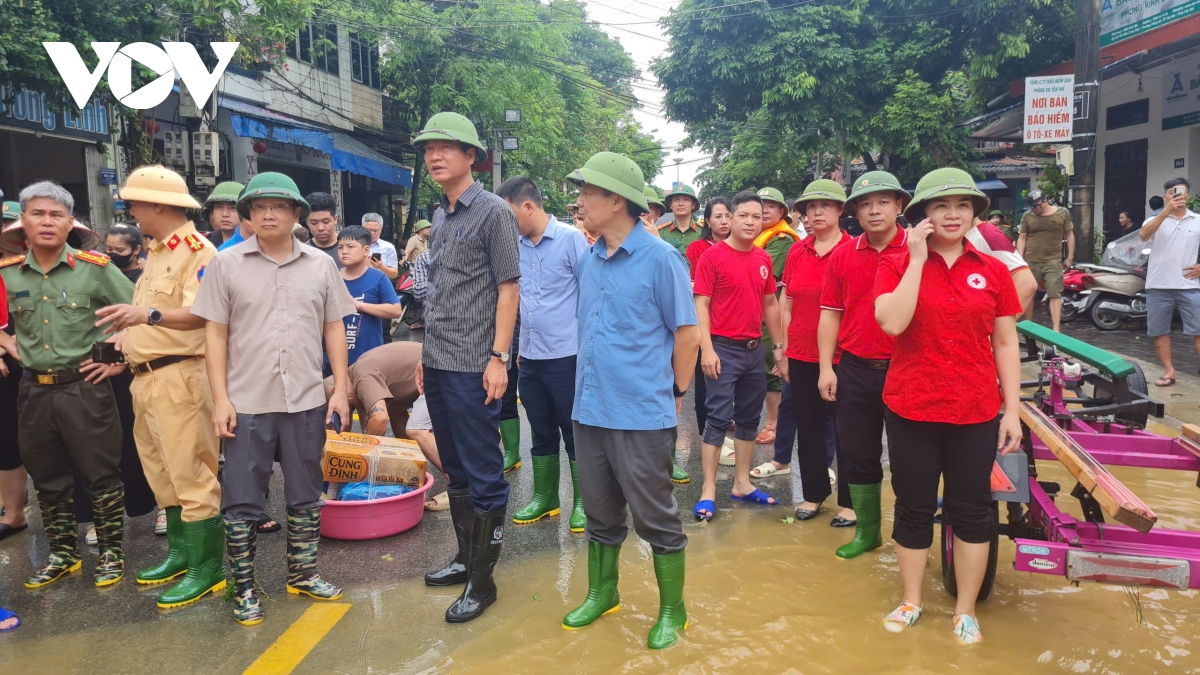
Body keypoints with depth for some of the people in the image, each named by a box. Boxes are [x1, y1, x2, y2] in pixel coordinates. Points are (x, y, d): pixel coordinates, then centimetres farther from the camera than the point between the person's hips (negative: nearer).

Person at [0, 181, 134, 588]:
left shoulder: (94, 269, -6)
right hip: (34, 391, 4)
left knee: (101, 475, 3)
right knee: (48, 478, 14)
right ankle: (62, 554, 29)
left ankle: (111, 553, 16)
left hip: (85, 388, -4)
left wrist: (119, 360, -4)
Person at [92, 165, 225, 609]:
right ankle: (181, 553, 28)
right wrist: (125, 334, 13)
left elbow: (199, 314, -24)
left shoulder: (197, 250, -10)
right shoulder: (157, 252, 20)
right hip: (147, 376, 10)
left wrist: (149, 314, -38)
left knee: (192, 475, -6)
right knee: (164, 475, 16)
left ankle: (208, 569, 3)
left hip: (178, 376, -10)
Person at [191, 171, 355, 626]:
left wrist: (340, 387, 3)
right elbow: (215, 333, -2)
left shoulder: (321, 265, 5)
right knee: (242, 502, 6)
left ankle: (302, 574, 30)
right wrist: (220, 399, -7)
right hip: (246, 403, -2)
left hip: (306, 401, 2)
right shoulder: (226, 264, -1)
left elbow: (334, 328, 8)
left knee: (305, 497, 13)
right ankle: (244, 589, 21)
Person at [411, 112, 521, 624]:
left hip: (472, 367, -8)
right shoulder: (439, 216, 15)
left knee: (482, 475, -1)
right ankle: (465, 557, 31)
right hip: (437, 366, 8)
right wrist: (427, 354, 17)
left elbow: (508, 289, -11)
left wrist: (499, 357, -16)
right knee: (455, 469, 17)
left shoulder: (493, 212, -7)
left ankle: (482, 581, 9)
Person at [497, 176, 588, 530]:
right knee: (542, 433, 15)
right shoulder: (517, 246, 8)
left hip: (566, 355, -6)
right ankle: (544, 497, 28)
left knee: (575, 433, 4)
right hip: (530, 356, 6)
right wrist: (521, 345, 13)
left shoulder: (570, 239, -9)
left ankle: (583, 502, 17)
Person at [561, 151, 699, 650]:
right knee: (600, 514, 19)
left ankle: (672, 610, 25)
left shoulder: (660, 258, -11)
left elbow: (688, 334, -7)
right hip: (589, 411, 6)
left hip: (641, 416, -6)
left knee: (656, 517, 7)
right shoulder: (588, 260, 8)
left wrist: (673, 394, 0)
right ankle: (602, 592, 38)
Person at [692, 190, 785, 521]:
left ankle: (742, 483, 24)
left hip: (755, 349, 6)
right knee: (719, 418, -4)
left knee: (749, 418, 12)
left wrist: (778, 345, 16)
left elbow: (770, 304, 16)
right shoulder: (713, 256, -9)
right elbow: (701, 304, -12)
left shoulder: (763, 259, 8)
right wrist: (707, 349, -19)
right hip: (723, 348, -6)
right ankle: (708, 491, 4)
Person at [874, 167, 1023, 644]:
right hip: (911, 409, -1)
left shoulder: (992, 270, 2)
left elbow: (1006, 345, 5)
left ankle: (965, 611, 28)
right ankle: (911, 601, 31)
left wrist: (1012, 411, 1)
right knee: (914, 509, 12)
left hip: (976, 412, 1)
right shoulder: (897, 266, -2)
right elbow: (892, 322, -19)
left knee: (972, 512, 11)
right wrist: (917, 259, -17)